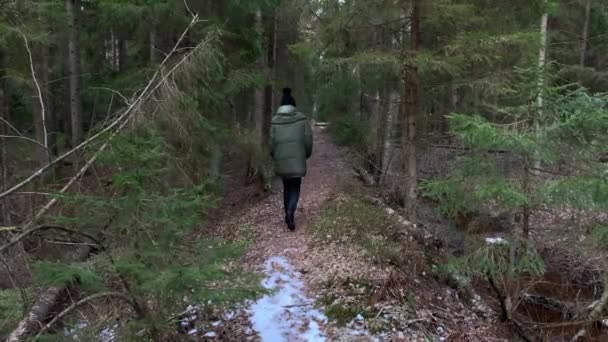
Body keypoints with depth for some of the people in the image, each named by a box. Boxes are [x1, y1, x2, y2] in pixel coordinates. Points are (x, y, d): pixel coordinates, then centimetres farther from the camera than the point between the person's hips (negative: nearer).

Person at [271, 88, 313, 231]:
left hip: (281, 161, 2)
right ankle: (290, 212, -19)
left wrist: (274, 157, 15)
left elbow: (272, 142, -1)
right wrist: (307, 154, 12)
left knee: (286, 187, 19)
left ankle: (288, 215, 25)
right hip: (297, 160, -2)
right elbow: (308, 140, -5)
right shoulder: (302, 119, -5)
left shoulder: (275, 121, -2)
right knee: (295, 188, 5)